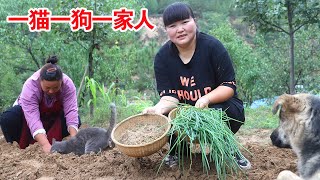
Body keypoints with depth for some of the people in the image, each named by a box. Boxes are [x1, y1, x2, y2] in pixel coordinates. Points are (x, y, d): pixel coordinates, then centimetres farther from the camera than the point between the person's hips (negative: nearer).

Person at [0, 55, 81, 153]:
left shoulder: (68, 84, -30)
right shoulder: (30, 86, -37)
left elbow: (71, 111, -37)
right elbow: (33, 119, -45)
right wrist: (45, 145, -57)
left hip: (53, 116, 2)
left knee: (76, 120, -25)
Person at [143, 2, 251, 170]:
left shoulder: (212, 46, -18)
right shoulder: (162, 57, -9)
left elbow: (229, 86, -16)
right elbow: (169, 96, -13)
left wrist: (206, 99, -36)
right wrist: (160, 108, -37)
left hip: (218, 104, -2)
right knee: (163, 117, -26)